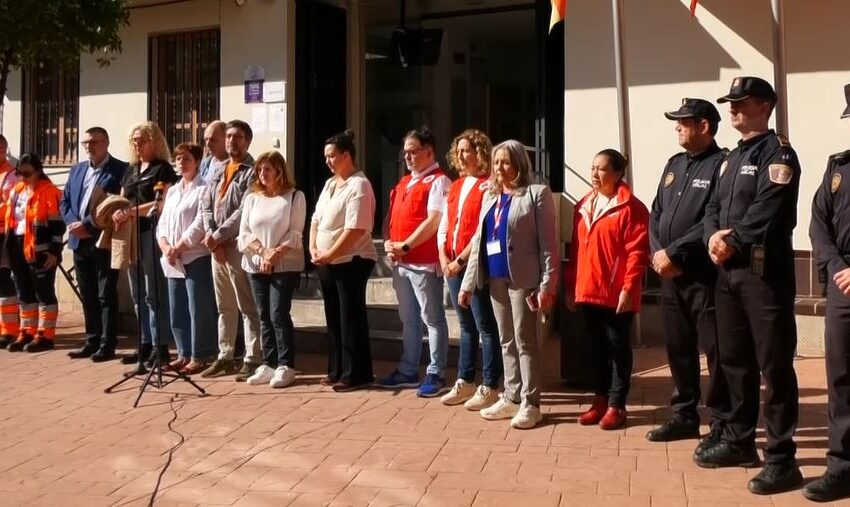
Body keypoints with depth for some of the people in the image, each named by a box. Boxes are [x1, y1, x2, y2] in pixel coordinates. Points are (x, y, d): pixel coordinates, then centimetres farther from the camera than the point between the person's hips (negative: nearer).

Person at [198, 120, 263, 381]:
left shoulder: (253, 172, -5)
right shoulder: (218, 172, 17)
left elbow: (244, 212, -15)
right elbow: (206, 208, 11)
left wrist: (217, 236, -14)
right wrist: (211, 239, -4)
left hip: (239, 246, -7)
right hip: (216, 247, 7)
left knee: (247, 307, -4)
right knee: (224, 307, 13)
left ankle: (252, 360, -1)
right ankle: (224, 357, 20)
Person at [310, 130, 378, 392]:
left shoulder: (359, 185, -13)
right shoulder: (329, 184, 15)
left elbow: (356, 230, -21)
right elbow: (316, 219, 16)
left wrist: (329, 254, -18)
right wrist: (313, 249, 0)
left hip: (351, 261, -9)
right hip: (327, 263, 9)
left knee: (351, 318, -3)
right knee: (334, 318, 13)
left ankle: (356, 374, 5)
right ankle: (337, 371, 23)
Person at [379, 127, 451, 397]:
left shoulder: (438, 181, -9)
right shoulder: (403, 182, 18)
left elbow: (434, 221, -19)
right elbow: (390, 216, 19)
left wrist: (405, 246, -18)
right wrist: (388, 244, 1)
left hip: (424, 263, -9)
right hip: (400, 263, 9)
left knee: (432, 319, 0)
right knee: (408, 320, 16)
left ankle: (436, 375, 6)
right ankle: (408, 371, 25)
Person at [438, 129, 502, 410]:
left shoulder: (488, 186, -8)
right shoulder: (455, 187, 15)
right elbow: (443, 227, 14)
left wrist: (461, 261, -16)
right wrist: (444, 260, 1)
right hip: (453, 265, 8)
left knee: (485, 328, -1)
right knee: (466, 326, 15)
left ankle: (489, 387, 6)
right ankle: (465, 382, 23)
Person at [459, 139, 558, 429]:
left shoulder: (536, 194, -4)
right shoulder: (490, 197, 17)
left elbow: (548, 243, -9)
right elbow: (478, 241, 16)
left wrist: (547, 284, -16)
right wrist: (468, 283, 12)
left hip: (523, 278, -7)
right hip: (496, 278, 7)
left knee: (524, 342, -2)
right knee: (506, 341, 13)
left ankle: (530, 404, 6)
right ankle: (512, 398, 22)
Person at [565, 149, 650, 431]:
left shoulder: (631, 207, -8)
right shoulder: (583, 206, 12)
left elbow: (637, 252, -13)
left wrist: (628, 288, -18)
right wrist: (570, 285, 12)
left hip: (616, 293, -6)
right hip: (588, 291, 6)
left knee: (618, 347, 4)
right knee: (597, 347, 13)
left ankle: (616, 405, 12)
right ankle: (601, 400, 24)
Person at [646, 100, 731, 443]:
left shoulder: (722, 164, -8)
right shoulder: (674, 165, 16)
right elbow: (656, 214, 14)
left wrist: (674, 253, -15)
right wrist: (658, 253, -2)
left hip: (705, 275, -7)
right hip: (670, 275, 7)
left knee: (715, 351, -1)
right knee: (678, 348, 13)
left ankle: (721, 424, 10)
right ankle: (685, 416, 25)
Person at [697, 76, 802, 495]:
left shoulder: (777, 152, -7)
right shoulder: (731, 158, 20)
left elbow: (767, 211, -18)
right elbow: (714, 207, 14)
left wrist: (733, 241, -13)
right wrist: (713, 238, -6)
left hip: (765, 271, -9)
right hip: (728, 272, 9)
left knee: (774, 365, -5)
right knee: (734, 359, 15)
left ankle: (782, 459, 1)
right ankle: (738, 441, 27)